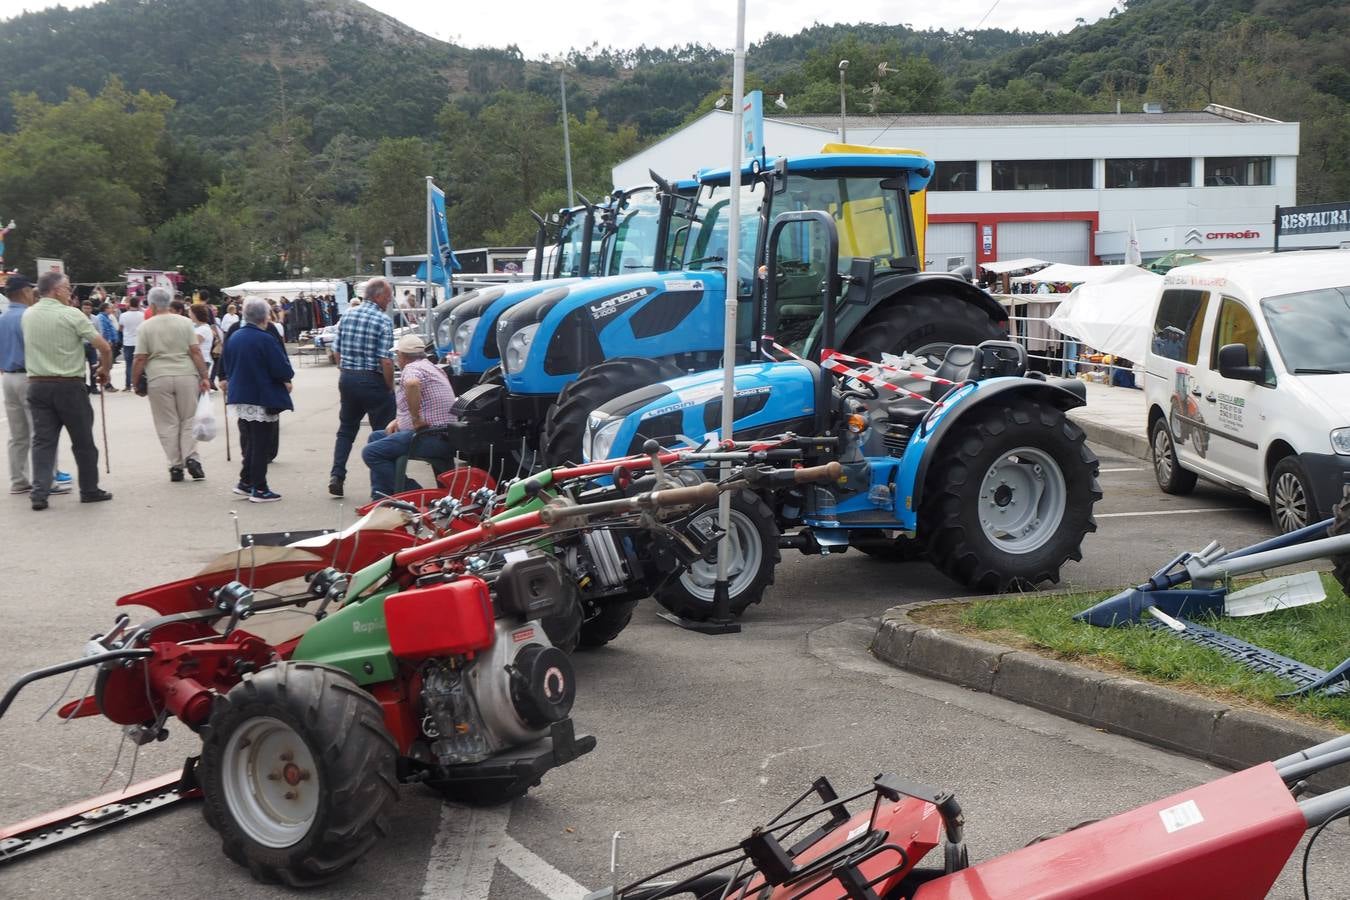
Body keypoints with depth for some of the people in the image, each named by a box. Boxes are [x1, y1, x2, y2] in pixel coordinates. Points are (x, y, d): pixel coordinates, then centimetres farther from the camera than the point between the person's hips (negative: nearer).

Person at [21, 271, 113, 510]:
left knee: (43, 440, 5)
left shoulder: (28, 315, 5)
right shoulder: (71, 314, -10)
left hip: (37, 384, 4)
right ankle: (89, 490, 17)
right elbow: (104, 347, -10)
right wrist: (104, 369, 6)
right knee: (83, 441, 8)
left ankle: (39, 492, -5)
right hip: (69, 385, -4)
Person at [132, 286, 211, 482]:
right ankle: (191, 458, -6)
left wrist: (135, 381, 9)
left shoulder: (146, 326, 0)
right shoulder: (185, 323, 3)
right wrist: (204, 377, 2)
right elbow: (196, 352, -1)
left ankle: (175, 466, 5)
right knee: (188, 421, 11)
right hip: (186, 376, 1)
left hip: (158, 378, -1)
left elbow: (140, 359, -2)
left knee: (167, 424, 6)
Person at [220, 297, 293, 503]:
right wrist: (287, 378, 2)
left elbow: (227, 366, 14)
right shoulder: (264, 339, -18)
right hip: (262, 400, -7)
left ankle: (246, 482, 23)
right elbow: (284, 370, -18)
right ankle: (259, 489, 5)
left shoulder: (233, 338, 5)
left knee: (248, 442, 19)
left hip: (239, 397, 7)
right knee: (262, 445, 1)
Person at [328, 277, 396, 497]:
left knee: (346, 429, 18)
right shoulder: (383, 321, -13)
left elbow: (336, 352, 11)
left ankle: (337, 475, 8)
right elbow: (386, 361, -18)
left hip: (346, 379, 6)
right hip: (372, 380, -6)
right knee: (382, 432, 5)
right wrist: (390, 387, -7)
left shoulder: (347, 316, 7)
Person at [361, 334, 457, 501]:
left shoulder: (412, 368, -11)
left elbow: (412, 384, -36)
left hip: (433, 438, -11)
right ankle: (380, 496, 17)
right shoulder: (431, 366, 22)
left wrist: (416, 419, -27)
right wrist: (398, 420, 14)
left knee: (371, 452, -15)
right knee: (376, 437, 22)